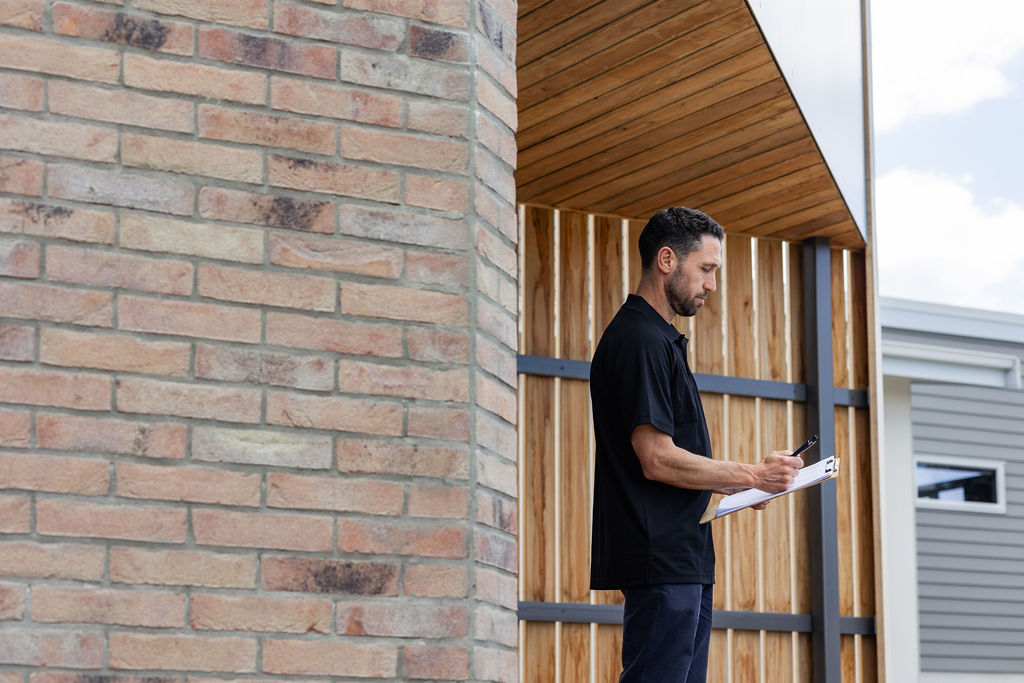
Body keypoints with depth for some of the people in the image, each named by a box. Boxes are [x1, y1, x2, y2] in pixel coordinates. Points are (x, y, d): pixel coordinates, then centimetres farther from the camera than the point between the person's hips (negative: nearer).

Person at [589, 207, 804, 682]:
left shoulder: (661, 339, 21)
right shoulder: (640, 340, -13)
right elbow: (657, 460, -19)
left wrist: (741, 483, 12)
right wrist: (753, 476, -11)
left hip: (684, 559, 10)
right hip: (661, 560, -10)